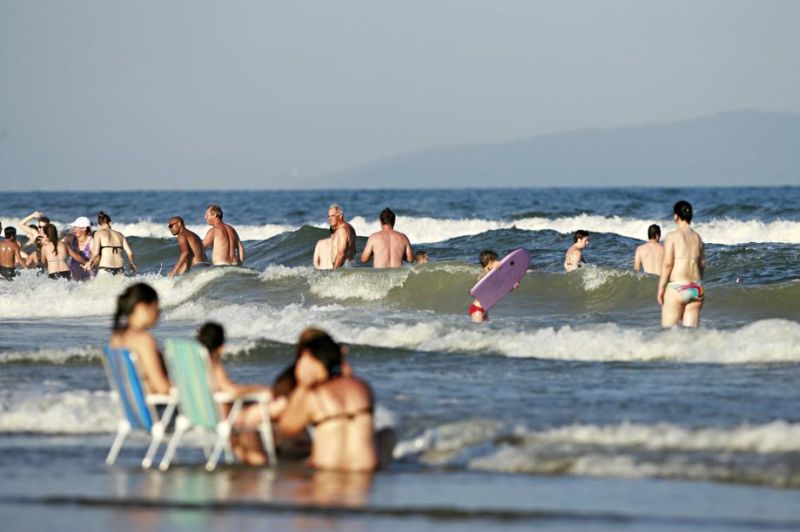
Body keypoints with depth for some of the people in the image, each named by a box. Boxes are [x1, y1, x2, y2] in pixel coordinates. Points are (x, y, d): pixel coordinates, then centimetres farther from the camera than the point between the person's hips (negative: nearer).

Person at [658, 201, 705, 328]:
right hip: (696, 288, 5)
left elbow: (667, 264, -11)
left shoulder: (672, 237, -7)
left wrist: (661, 288, -7)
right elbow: (702, 264, 12)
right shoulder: (698, 238, 9)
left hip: (676, 289, -5)